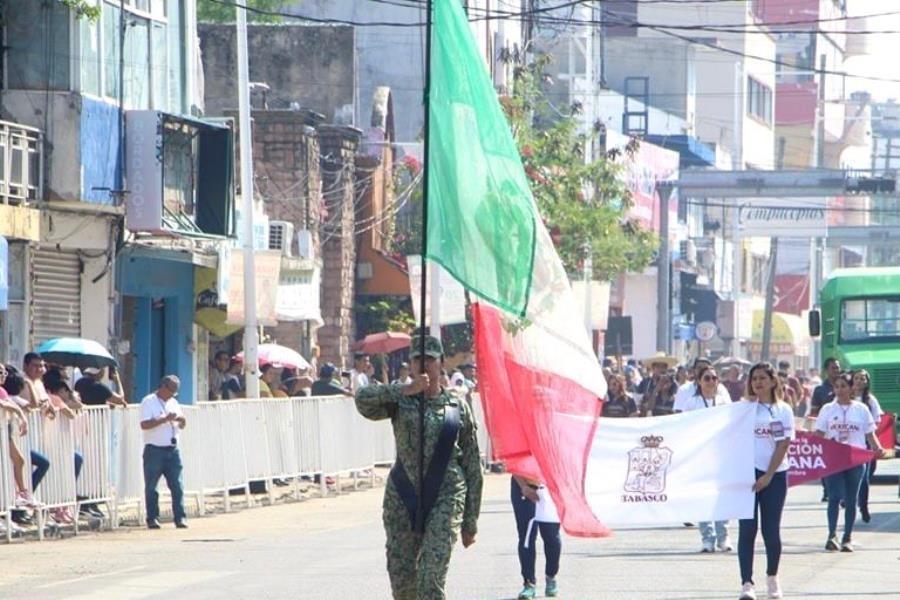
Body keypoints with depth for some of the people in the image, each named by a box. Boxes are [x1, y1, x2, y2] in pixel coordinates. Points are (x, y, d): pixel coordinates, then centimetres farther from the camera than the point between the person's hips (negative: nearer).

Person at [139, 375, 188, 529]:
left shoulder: (173, 403, 16)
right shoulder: (148, 402, -5)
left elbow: (181, 425, 22)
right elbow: (144, 424, -16)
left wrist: (181, 421, -2)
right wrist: (165, 419, -20)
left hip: (172, 450, 5)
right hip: (154, 450, -5)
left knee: (177, 485, -1)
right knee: (151, 487, 1)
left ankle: (180, 517, 0)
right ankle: (152, 518, 7)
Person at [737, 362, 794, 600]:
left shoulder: (783, 410, 3)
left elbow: (783, 446, -2)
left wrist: (768, 476, -10)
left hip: (774, 475, 0)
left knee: (771, 529, 4)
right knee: (747, 529, -7)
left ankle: (772, 576, 27)